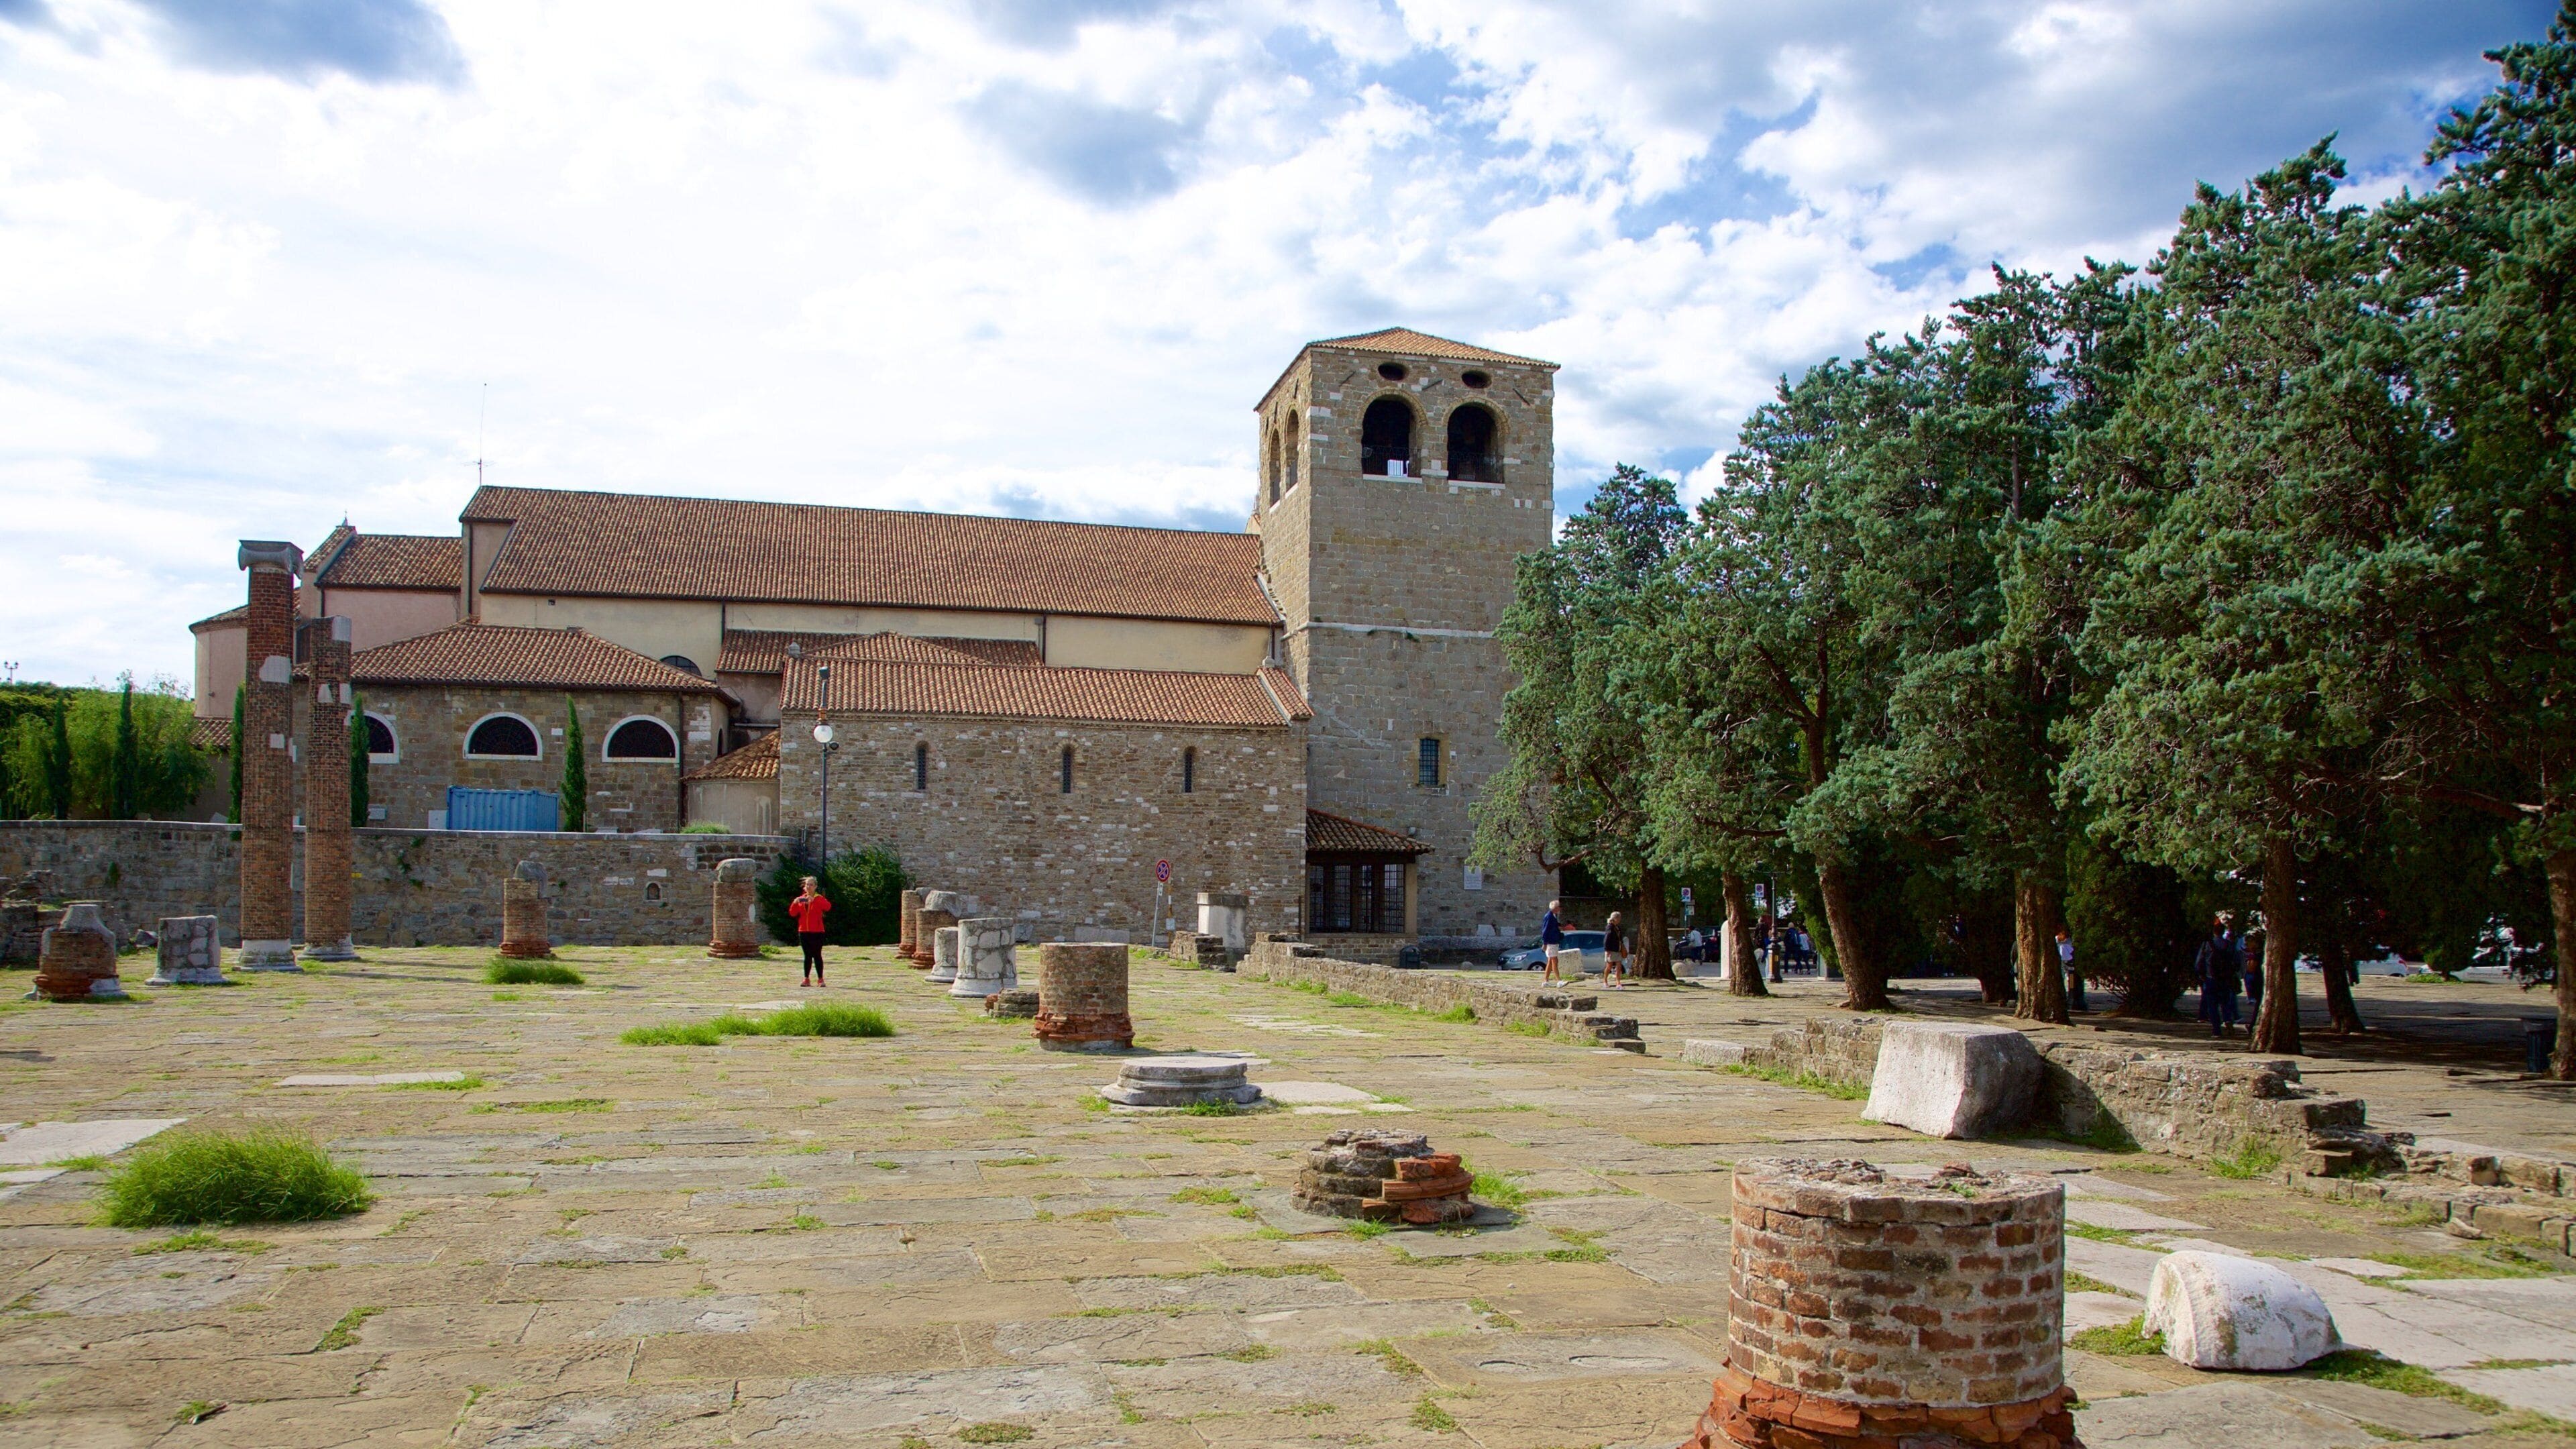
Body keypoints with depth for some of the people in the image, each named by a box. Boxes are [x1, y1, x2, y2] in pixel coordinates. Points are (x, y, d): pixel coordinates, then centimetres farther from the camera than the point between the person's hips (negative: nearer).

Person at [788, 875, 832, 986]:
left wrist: (814, 900, -31)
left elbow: (828, 906, -21)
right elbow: (793, 913, 8)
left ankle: (820, 979, 0)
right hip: (803, 931, 4)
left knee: (817, 956, -4)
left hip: (816, 932, -4)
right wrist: (795, 903, -10)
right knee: (807, 956, 8)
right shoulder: (801, 899, 13)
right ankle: (807, 979, 10)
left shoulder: (819, 899, -1)